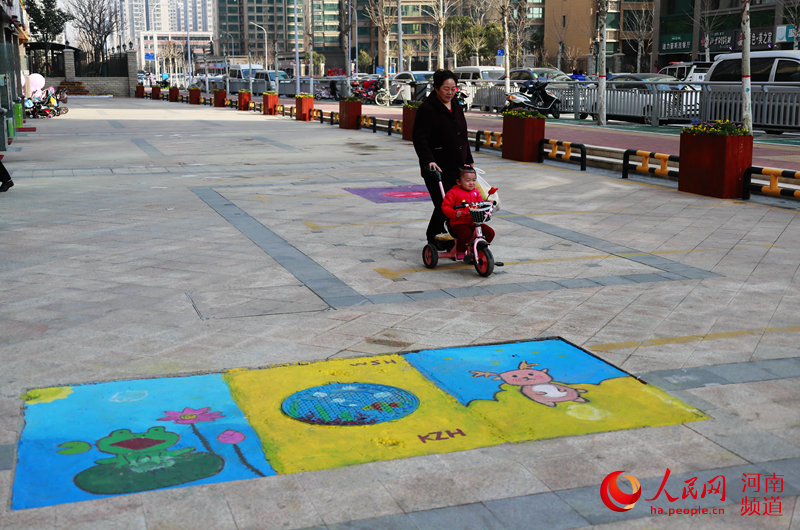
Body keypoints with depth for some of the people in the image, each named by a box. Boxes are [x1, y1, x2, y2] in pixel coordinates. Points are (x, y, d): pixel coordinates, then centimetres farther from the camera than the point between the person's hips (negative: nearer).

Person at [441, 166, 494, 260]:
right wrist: (455, 213, -23)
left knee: (490, 232, -9)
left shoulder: (475, 192, 15)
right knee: (466, 234, -37)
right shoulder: (453, 192, -3)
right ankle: (460, 252, -10)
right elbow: (445, 207, -5)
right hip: (459, 223, -6)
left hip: (474, 222, 6)